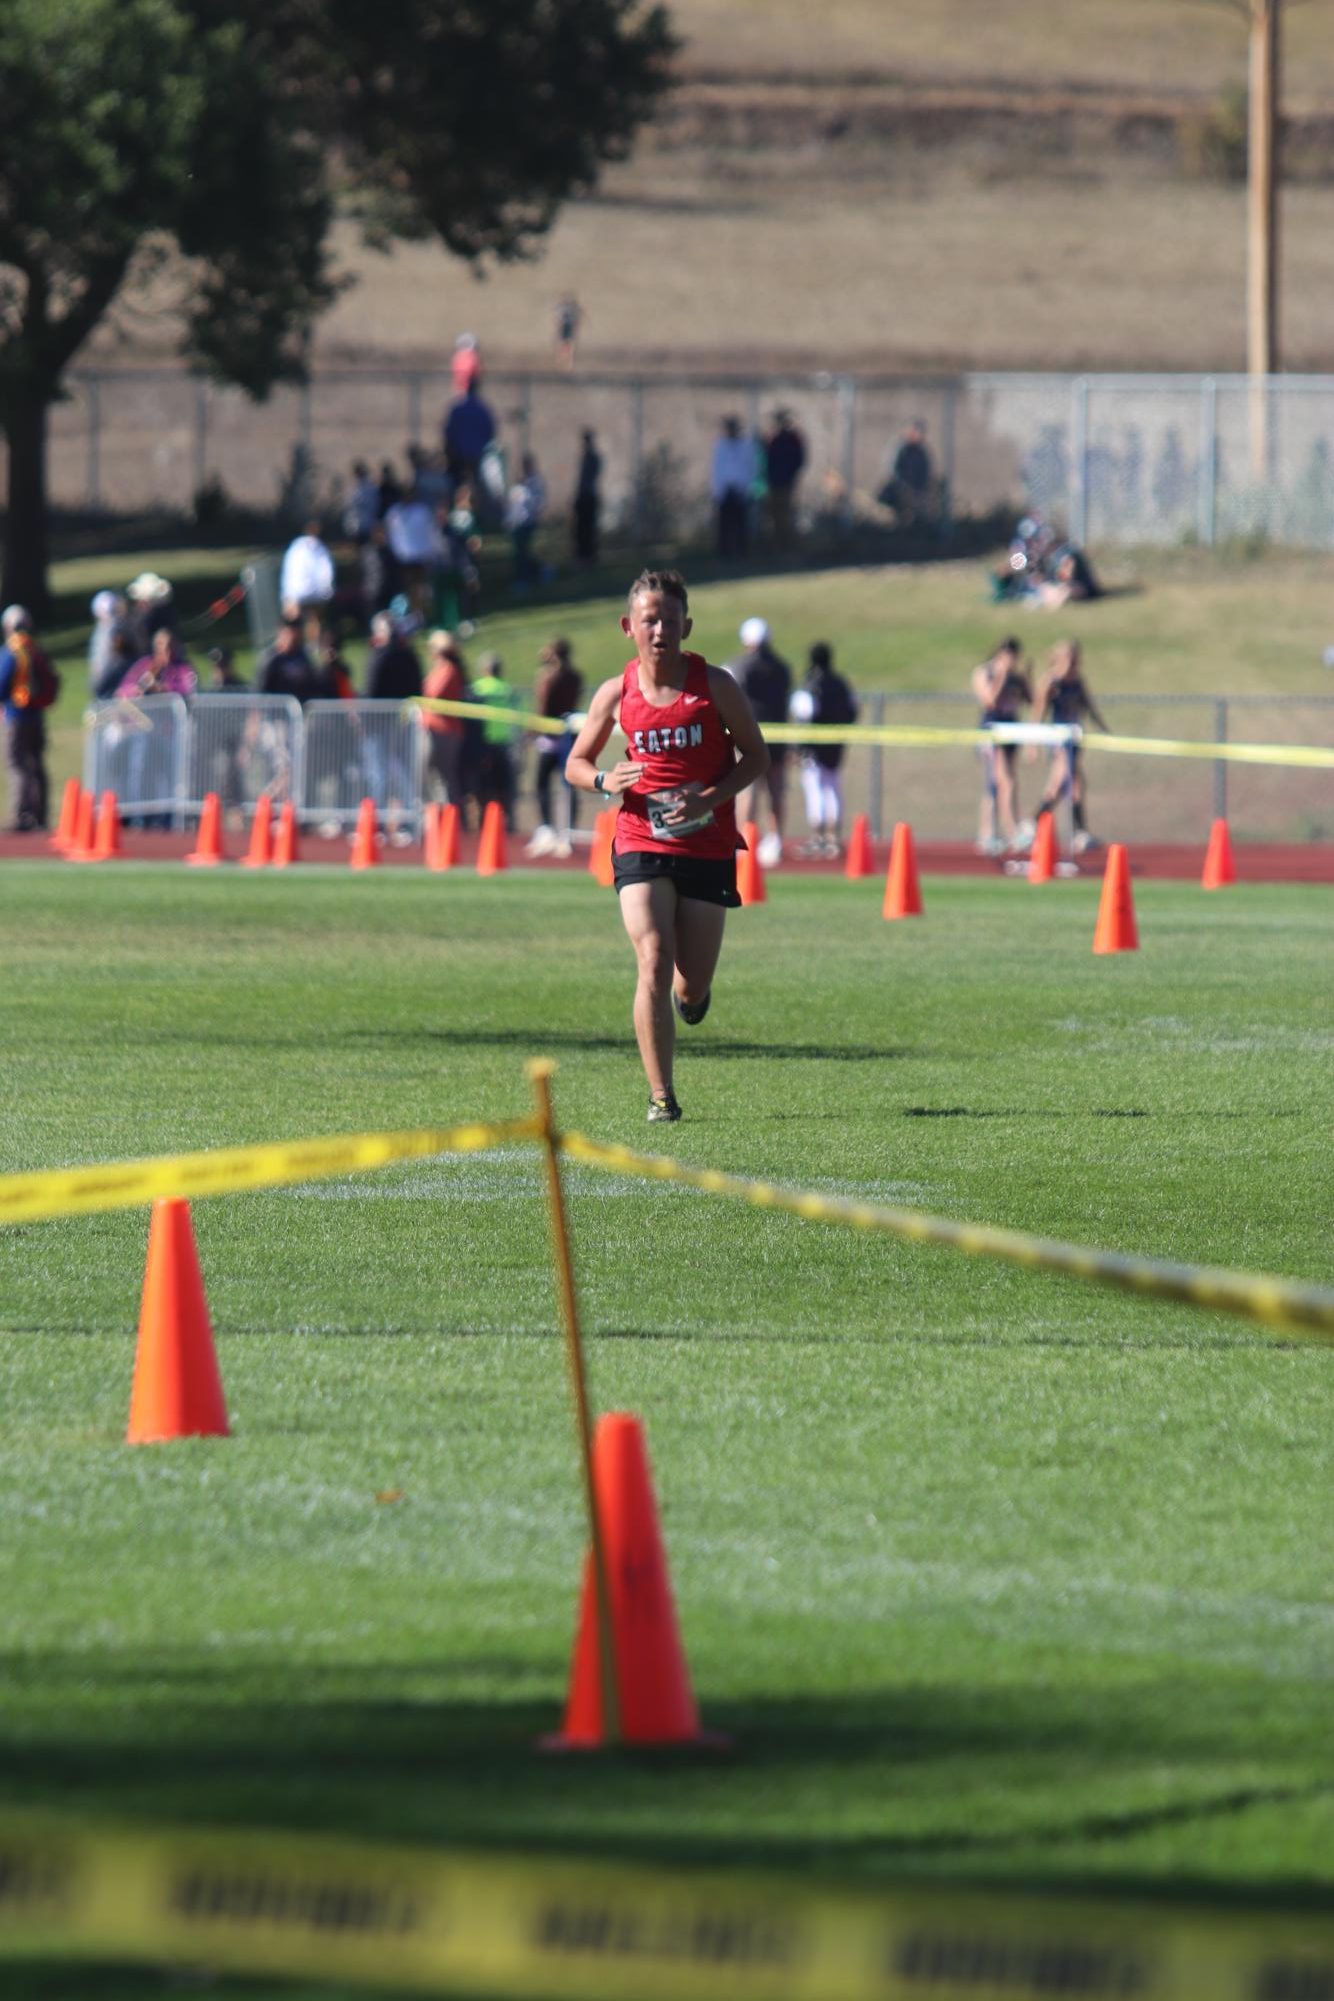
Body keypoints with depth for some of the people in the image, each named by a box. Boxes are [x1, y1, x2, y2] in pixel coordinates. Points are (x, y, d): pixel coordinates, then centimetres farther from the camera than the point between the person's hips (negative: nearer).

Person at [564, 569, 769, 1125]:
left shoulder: (714, 685, -4)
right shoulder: (617, 694, -1)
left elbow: (757, 756, 2)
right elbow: (575, 763, 11)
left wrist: (710, 797, -15)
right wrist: (605, 780, -13)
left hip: (707, 845, 0)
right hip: (641, 844, 0)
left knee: (693, 983, 6)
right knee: (653, 963, -17)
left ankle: (692, 991, 47)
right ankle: (661, 1097, -13)